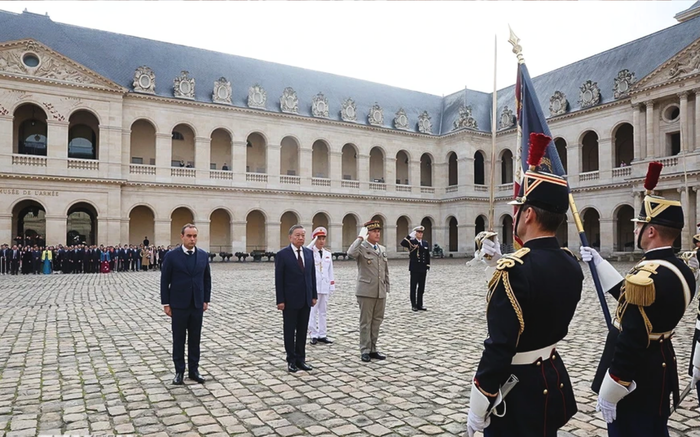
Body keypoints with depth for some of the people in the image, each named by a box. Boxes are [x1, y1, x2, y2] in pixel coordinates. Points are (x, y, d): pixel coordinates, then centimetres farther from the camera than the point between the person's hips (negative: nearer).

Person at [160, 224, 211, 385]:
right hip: (178, 305, -3)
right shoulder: (172, 255, -7)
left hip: (197, 305, 3)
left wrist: (206, 300, 4)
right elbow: (165, 281, -4)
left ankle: (193, 370, 20)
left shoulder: (203, 255, 3)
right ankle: (179, 371, 19)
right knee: (179, 340, 7)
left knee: (195, 339, 10)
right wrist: (166, 303, -6)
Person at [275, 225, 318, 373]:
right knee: (290, 331, 7)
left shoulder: (309, 253, 7)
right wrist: (280, 300, -12)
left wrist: (314, 295, 6)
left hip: (306, 300, 5)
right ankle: (291, 360, 19)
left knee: (302, 331, 11)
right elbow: (279, 280, -9)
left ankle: (300, 359, 21)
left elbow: (312, 275, 10)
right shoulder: (282, 255, -9)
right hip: (290, 300, -4)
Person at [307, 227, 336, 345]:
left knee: (323, 311, 10)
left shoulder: (328, 254, 12)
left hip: (324, 287, 5)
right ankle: (313, 335, 8)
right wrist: (314, 241, -28)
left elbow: (330, 271, 13)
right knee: (312, 311, 0)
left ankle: (322, 335, 17)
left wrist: (332, 286, 10)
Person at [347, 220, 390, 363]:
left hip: (380, 292, 6)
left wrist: (387, 289, 14)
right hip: (366, 291, -6)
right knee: (365, 322, 2)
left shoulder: (382, 249, 14)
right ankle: (365, 351, 12)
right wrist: (360, 237, -23)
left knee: (377, 321, 11)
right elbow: (350, 253, -30)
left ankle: (373, 349, 22)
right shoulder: (361, 247, -5)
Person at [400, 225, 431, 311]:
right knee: (413, 287, 2)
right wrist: (410, 235, -27)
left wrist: (428, 267, 8)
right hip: (414, 269, -5)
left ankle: (420, 305, 18)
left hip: (423, 269, 5)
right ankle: (414, 305, 9)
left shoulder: (426, 244, 12)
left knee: (421, 288, 9)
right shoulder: (411, 242, -3)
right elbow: (402, 243, -23)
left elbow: (428, 256, 14)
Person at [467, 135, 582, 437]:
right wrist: (499, 263, 10)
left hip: (518, 392, -8)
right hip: (554, 381, 8)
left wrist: (478, 408, -16)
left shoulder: (514, 268, -27)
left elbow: (499, 349, -26)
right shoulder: (571, 264, -1)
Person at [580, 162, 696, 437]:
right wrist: (599, 264, 18)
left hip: (635, 382, -9)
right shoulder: (681, 271, 3)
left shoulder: (646, 276, -27)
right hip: (659, 373, 9)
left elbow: (630, 344, -27)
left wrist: (609, 393, -19)